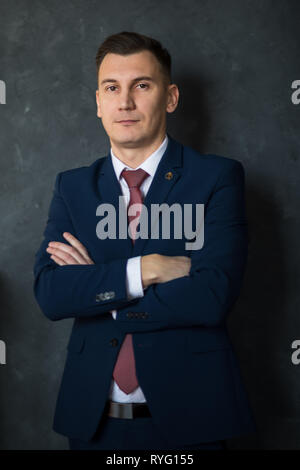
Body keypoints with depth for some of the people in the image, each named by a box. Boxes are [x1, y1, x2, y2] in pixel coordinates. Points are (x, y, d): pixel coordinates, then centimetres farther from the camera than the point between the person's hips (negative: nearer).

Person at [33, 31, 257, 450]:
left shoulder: (218, 177, -6)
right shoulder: (71, 187, 5)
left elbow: (213, 296, -18)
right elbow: (48, 293, -8)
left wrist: (91, 290, -12)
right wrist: (144, 270, -20)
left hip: (187, 414, -2)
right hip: (92, 417, 3)